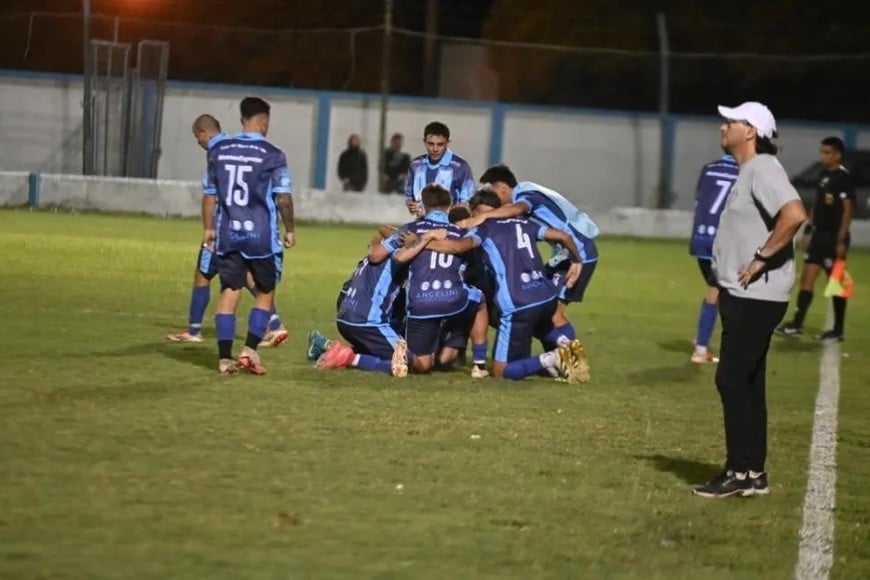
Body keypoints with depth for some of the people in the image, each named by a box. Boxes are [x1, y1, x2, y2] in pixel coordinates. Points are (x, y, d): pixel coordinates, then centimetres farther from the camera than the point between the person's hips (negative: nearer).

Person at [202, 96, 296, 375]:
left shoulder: (219, 151, 5)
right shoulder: (272, 155, -8)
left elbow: (209, 194, 9)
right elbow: (283, 197, -8)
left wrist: (209, 228, 18)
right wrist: (290, 229, 5)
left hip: (228, 234, 3)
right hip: (262, 235, -3)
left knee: (229, 293, 7)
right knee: (265, 293, 11)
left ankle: (225, 357, 3)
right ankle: (250, 350, 1)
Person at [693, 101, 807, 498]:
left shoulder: (762, 169, -15)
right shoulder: (747, 172, 17)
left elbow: (795, 214, -31)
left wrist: (762, 258, -24)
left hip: (755, 297, -11)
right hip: (744, 295, 11)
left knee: (732, 379, -10)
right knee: (745, 383, 12)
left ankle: (741, 472, -7)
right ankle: (752, 473, 17)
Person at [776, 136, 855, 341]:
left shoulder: (843, 177, -12)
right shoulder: (824, 175, 12)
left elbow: (848, 209, -16)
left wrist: (842, 239, -19)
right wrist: (808, 230, 17)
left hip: (834, 236, -8)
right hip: (820, 234, 8)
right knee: (807, 277, 3)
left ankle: (838, 330, 8)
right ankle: (797, 324, 3)